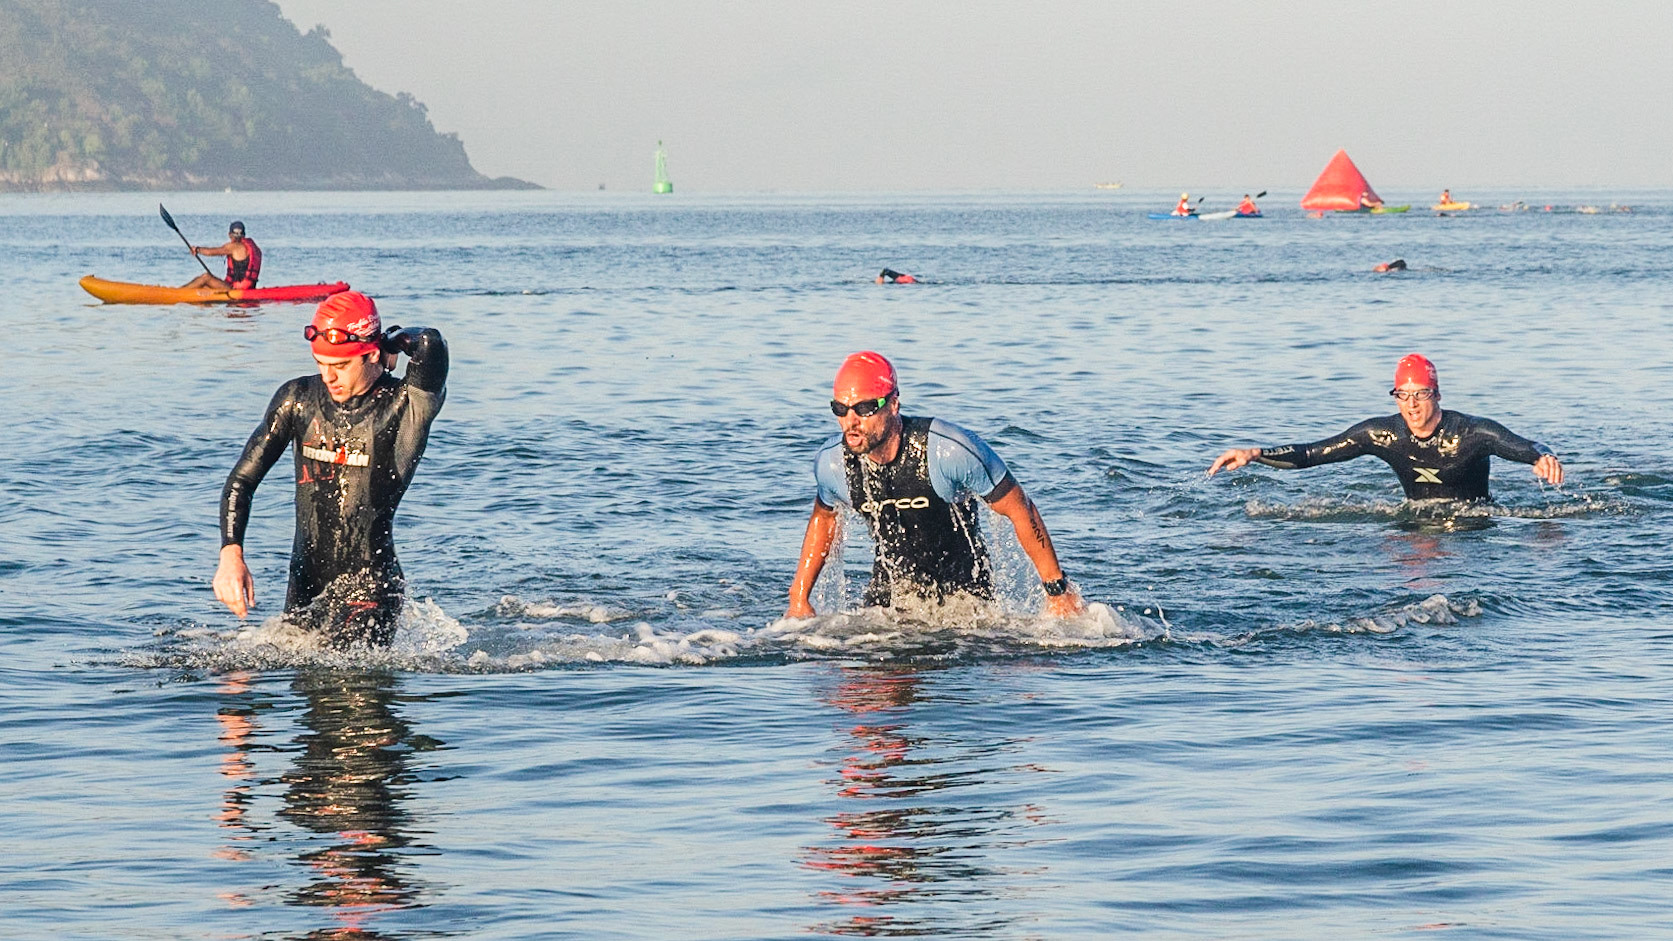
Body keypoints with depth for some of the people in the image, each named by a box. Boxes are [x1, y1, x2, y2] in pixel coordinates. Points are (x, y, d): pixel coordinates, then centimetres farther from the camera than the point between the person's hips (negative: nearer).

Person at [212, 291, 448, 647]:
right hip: (305, 584, 6)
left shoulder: (405, 407, -13)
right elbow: (241, 481, 3)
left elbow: (430, 345, -33)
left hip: (368, 590, -6)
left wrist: (394, 342, -9)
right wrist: (231, 555, -12)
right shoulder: (298, 400, 2)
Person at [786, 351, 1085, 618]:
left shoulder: (949, 450, -30)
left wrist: (1058, 591, -12)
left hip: (962, 585, -3)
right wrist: (799, 598, 9)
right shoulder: (832, 462, -18)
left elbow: (1020, 510, -17)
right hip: (891, 588, 3)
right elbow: (823, 518, 8)